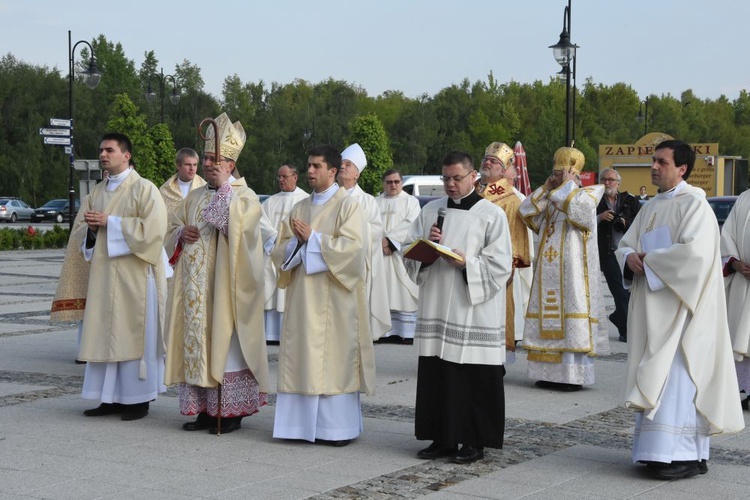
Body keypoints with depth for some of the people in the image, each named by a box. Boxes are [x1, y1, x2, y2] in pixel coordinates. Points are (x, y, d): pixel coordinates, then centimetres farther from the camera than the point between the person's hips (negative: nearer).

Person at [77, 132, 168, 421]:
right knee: (105, 334, 5)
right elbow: (80, 231, 17)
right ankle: (111, 398, 12)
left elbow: (153, 228, -15)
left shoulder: (144, 189, -3)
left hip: (134, 276, -6)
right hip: (103, 275, 6)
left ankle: (138, 399, 4)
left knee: (134, 333, -3)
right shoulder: (96, 193, 16)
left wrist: (110, 222, -14)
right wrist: (91, 228, -6)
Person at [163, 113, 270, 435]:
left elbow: (237, 225, -20)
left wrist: (224, 187, -16)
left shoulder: (244, 195, -2)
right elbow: (172, 230, 20)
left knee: (225, 342, -5)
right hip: (195, 286, 7)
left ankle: (232, 411, 1)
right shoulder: (195, 197, 17)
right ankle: (205, 408, 14)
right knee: (196, 342, 6)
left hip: (225, 285, -6)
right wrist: (182, 233, -3)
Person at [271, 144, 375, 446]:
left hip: (334, 297, -6)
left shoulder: (348, 206, -2)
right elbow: (281, 251, 12)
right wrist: (297, 241, -9)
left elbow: (353, 246, -15)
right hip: (303, 296, 6)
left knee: (335, 358, -4)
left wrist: (313, 237, -13)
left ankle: (339, 426, 1)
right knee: (302, 357, 4)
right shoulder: (300, 208, 16)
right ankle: (305, 422, 9)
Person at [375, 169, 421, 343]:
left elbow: (410, 224, -7)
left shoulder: (411, 202, 7)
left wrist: (389, 240, -14)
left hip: (401, 256, -3)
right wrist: (380, 243, -12)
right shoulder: (375, 203, 16)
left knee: (403, 294, -7)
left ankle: (407, 332, -8)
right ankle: (382, 331, 1)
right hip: (378, 255, 3)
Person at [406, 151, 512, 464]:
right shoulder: (430, 211, 13)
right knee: (435, 375, 6)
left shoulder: (492, 215, 0)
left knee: (475, 378, -1)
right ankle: (443, 438, 16)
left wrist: (467, 263, -18)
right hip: (436, 307, 4)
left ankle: (474, 441, 9)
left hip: (474, 311, -4)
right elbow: (410, 254, 11)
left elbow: (500, 264, -5)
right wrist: (426, 246, -8)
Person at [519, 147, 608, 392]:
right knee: (549, 317, 6)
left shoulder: (587, 194, 0)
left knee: (571, 320, -9)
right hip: (548, 271, 7)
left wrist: (568, 183, -9)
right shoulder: (550, 200, 18)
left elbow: (577, 208, -22)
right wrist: (546, 188, 5)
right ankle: (550, 372, 12)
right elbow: (526, 211, 8)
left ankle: (574, 375, -7)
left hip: (572, 270, -7)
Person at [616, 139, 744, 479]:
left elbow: (694, 250, -22)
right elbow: (624, 246, 16)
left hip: (679, 305, -8)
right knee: (654, 377, 8)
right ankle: (658, 449, 13)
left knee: (675, 376, -10)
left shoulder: (694, 203, -8)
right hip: (651, 307, 8)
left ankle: (684, 455, -8)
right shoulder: (650, 208, 17)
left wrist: (648, 259, -13)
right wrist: (630, 259, -7)